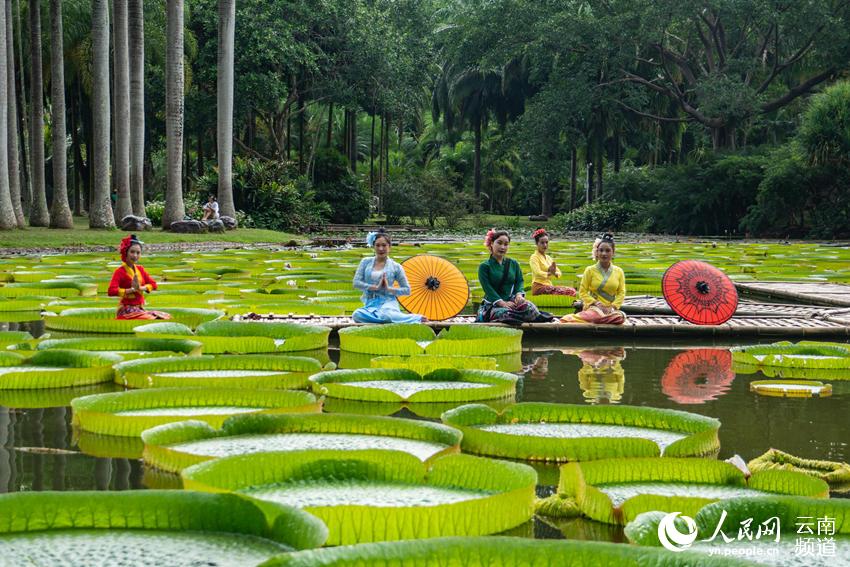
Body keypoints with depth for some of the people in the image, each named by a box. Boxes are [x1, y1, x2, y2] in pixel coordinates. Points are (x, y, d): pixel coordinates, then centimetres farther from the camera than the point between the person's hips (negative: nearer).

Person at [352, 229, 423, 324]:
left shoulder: (395, 266, 6)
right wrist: (376, 287, -7)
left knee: (386, 314, -43)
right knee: (357, 315, -35)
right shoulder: (366, 262, 12)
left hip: (387, 302, -4)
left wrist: (389, 289, -7)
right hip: (370, 304, 4)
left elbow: (407, 290, 7)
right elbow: (356, 282, 3)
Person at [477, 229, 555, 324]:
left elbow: (519, 281, 11)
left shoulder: (514, 264, 17)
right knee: (506, 313, -38)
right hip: (493, 305, -4)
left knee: (529, 307, -33)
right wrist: (502, 303, -21)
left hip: (512, 301, 4)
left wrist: (519, 294, -13)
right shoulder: (484, 266, 2)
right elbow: (487, 288, -8)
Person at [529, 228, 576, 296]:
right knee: (563, 292, -27)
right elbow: (538, 273, -18)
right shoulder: (534, 257, -3)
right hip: (539, 287, -7)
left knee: (572, 290, -11)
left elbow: (559, 273, 8)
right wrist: (549, 273, -33)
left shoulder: (548, 258, 18)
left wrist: (555, 273, -15)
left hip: (548, 286, 7)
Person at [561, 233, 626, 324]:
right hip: (593, 307, -4)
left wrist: (613, 307, -9)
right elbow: (583, 292, 2)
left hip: (611, 309, 4)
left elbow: (621, 293, 7)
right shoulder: (590, 270, 5)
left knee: (620, 317, -32)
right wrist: (596, 303, -12)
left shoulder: (618, 271, 12)